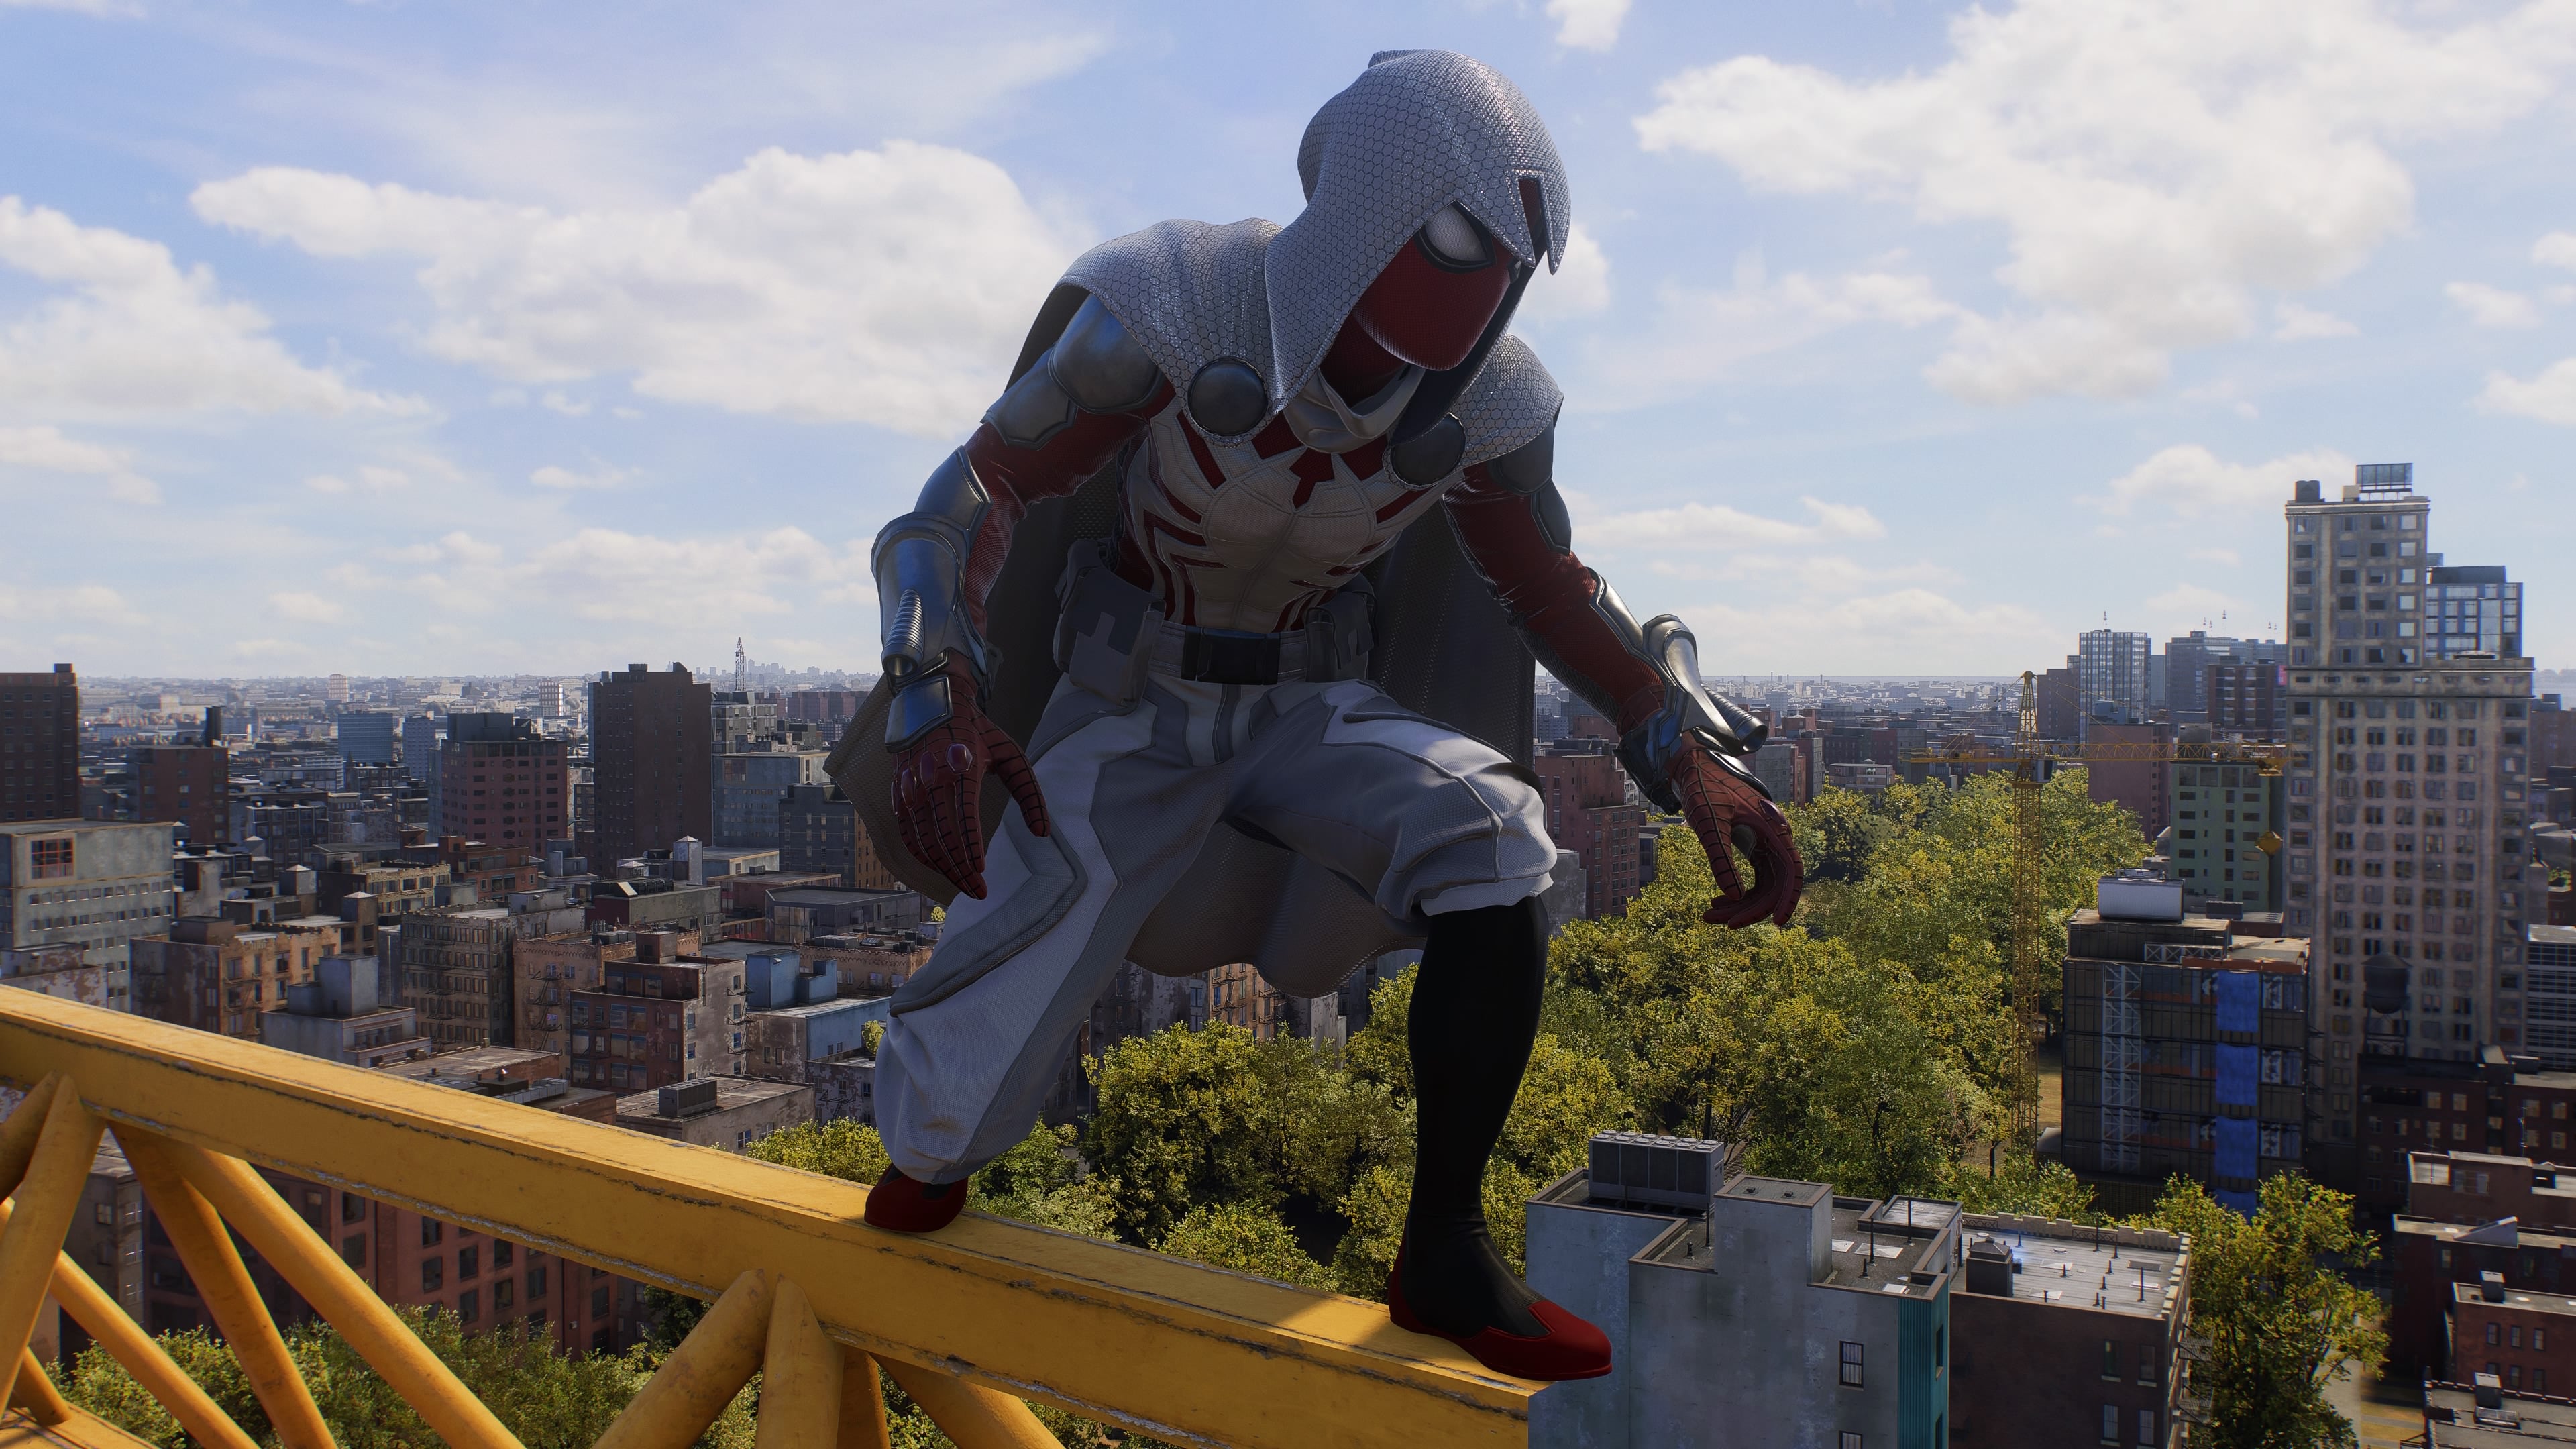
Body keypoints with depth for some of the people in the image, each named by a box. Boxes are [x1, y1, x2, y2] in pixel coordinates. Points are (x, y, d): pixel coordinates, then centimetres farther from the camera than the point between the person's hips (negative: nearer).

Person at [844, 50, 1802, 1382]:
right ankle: (922, 1170, 30)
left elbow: (1549, 587, 2)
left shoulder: (1485, 399, -11)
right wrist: (936, 705, -40)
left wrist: (1692, 750, -11)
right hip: (1138, 704, -3)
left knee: (1493, 851, -29)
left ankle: (1443, 1252, -14)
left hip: (1320, 708, 3)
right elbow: (986, 486, -22)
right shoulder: (1170, 309, -23)